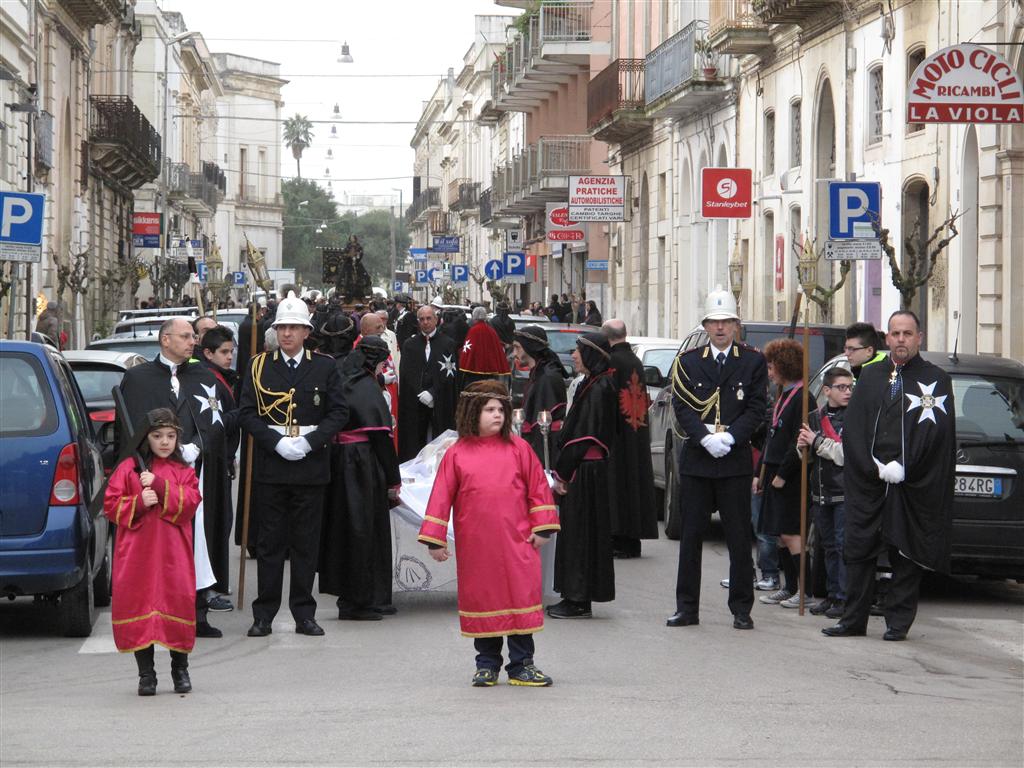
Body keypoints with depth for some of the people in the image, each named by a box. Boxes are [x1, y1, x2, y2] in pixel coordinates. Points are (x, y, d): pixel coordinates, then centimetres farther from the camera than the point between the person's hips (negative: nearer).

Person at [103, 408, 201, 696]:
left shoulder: (184, 472, 9)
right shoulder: (128, 468, 7)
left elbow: (189, 504, -6)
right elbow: (111, 505, 2)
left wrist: (159, 486, -15)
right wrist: (139, 503, -14)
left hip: (173, 553, 0)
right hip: (137, 552, 0)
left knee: (178, 603, -2)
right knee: (139, 605, -2)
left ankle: (180, 669, 14)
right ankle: (146, 674, 7)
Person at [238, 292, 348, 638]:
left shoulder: (324, 367, 6)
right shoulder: (259, 366, 5)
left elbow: (339, 412, 2)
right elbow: (247, 413, 1)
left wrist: (310, 442, -11)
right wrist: (276, 442, -12)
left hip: (310, 465, 0)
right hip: (270, 465, 0)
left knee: (306, 543, 4)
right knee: (269, 542, 2)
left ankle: (304, 613, 11)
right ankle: (264, 614, 6)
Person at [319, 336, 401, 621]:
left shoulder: (341, 381, 9)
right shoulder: (368, 388, -13)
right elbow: (381, 435, -14)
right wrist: (393, 479, -8)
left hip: (338, 460, 8)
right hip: (363, 466, -8)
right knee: (363, 531, -2)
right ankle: (357, 602, 1)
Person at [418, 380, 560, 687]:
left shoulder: (519, 449, 3)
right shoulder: (456, 455, 1)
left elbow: (538, 487, 6)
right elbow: (441, 497, 2)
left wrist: (541, 527, 2)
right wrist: (434, 539, 0)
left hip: (516, 544, 0)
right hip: (475, 546, 0)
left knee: (521, 600, 0)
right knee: (482, 603, 8)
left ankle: (521, 666, 8)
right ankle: (487, 665, 20)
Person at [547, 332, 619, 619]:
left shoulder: (598, 389, -16)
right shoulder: (593, 385, 13)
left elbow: (583, 435, -18)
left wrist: (562, 472, -15)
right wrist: (563, 470, 14)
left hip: (585, 472, -9)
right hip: (584, 470, 9)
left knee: (580, 533, -4)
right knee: (576, 532, 12)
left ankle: (579, 603, 0)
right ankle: (576, 598, 16)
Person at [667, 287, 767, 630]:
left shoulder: (753, 361, 5)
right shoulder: (688, 361, 8)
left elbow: (756, 408, -2)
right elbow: (682, 408, 0)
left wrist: (729, 437, -14)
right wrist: (705, 438, -14)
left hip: (735, 460, -1)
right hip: (696, 460, 1)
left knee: (739, 538, 1)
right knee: (690, 535, 4)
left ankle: (741, 609, 8)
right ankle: (687, 607, 10)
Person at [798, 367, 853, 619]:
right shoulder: (815, 417, 13)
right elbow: (809, 456, 24)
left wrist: (817, 442, -12)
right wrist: (803, 447, 1)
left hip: (845, 492, -6)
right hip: (821, 491, 6)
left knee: (844, 545, -7)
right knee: (829, 546, 12)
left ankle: (845, 598, -3)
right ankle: (833, 595, 19)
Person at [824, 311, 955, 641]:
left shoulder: (935, 379, 2)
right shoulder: (870, 376, 12)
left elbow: (936, 432, -7)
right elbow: (852, 427, 5)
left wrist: (902, 469, -14)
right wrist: (875, 467, -8)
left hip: (913, 487, -3)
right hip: (867, 481, 3)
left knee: (906, 555, 1)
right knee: (858, 550, 3)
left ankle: (898, 622, 8)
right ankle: (854, 619, 10)